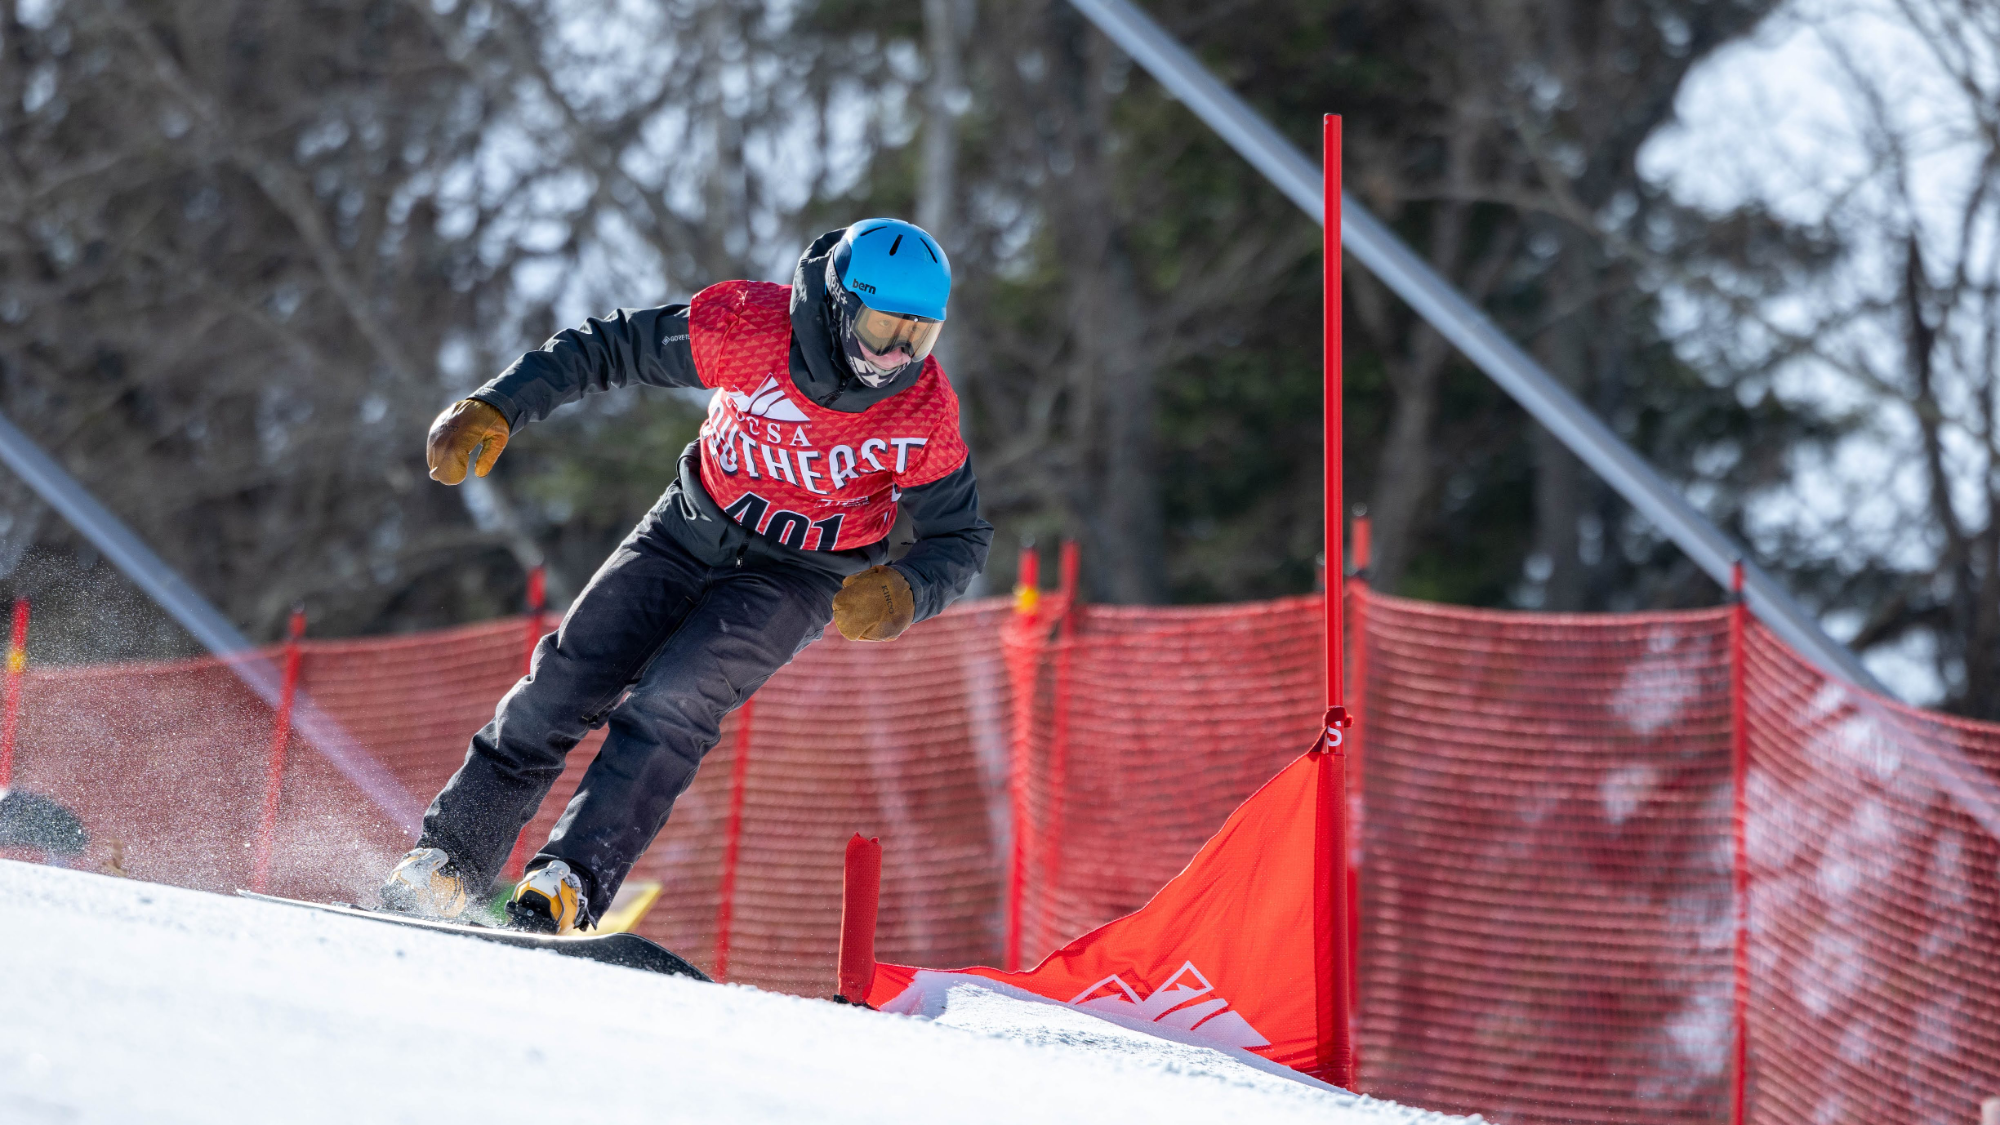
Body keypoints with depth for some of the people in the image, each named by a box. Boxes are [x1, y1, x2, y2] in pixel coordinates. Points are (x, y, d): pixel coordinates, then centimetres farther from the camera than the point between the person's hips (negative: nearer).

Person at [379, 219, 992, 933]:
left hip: (796, 576, -2)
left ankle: (571, 881, -24)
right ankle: (449, 861, 7)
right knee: (562, 686, -5)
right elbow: (606, 350, -11)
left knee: (670, 706, -24)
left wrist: (903, 592, -31)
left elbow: (961, 539, -10)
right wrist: (496, 408, -19)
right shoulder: (745, 323, -24)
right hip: (693, 529, 2)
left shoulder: (924, 410, -23)